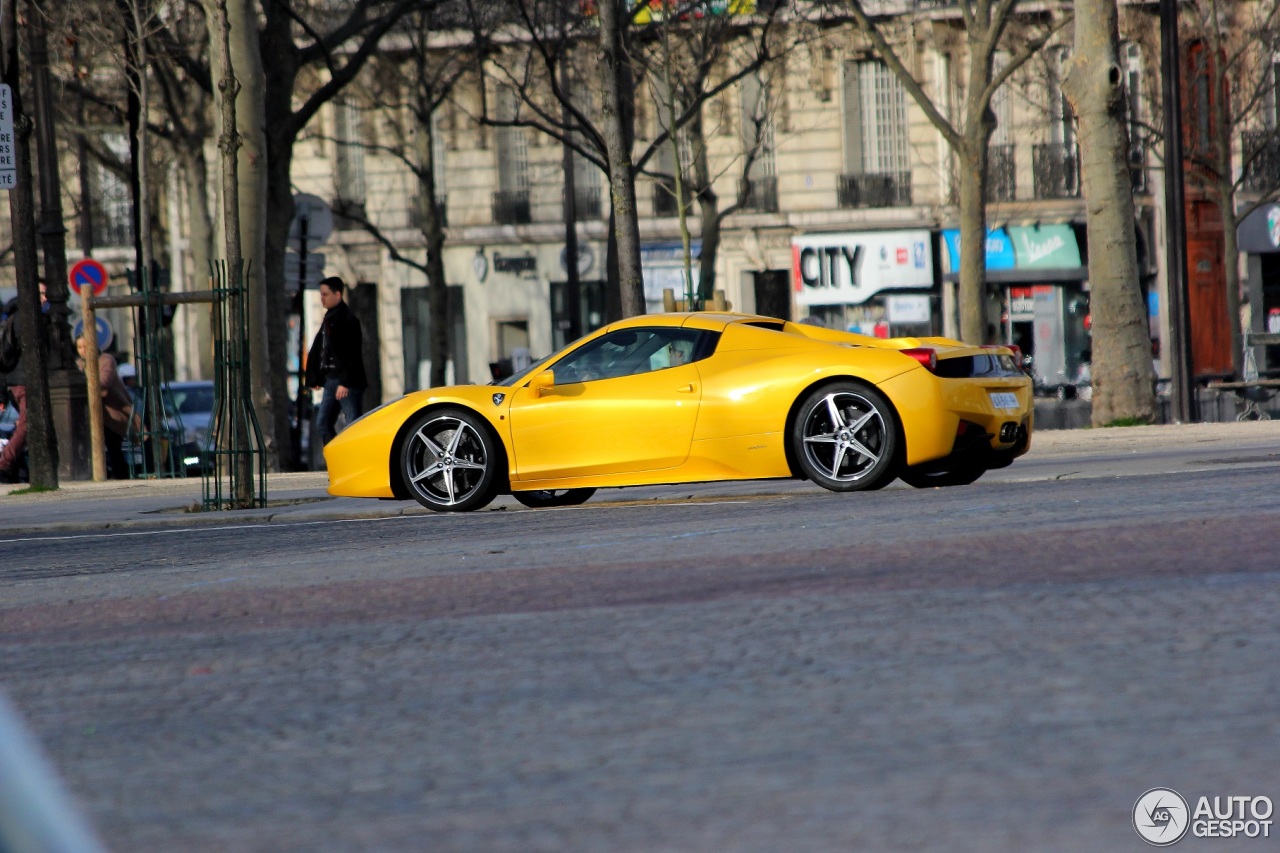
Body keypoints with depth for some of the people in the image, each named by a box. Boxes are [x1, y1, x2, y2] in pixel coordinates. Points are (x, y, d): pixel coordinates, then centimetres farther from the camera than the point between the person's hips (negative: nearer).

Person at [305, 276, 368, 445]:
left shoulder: (347, 319, -12)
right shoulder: (328, 319, 17)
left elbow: (351, 354, -19)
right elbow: (317, 349, 20)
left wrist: (345, 382, -23)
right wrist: (315, 378, 15)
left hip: (348, 382, -10)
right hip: (331, 380, 10)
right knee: (323, 423, 8)